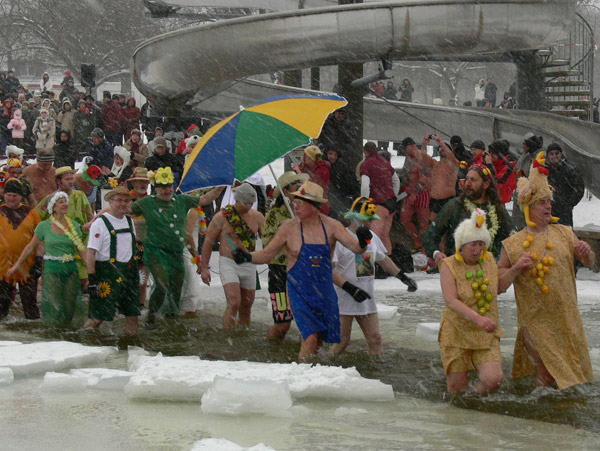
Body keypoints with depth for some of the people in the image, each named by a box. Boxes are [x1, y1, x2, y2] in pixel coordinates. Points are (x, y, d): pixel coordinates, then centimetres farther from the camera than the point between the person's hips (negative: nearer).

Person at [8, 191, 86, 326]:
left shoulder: (74, 225, 5)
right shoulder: (44, 226, -1)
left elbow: (81, 249, 8)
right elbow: (30, 247, 8)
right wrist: (16, 265, 12)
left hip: (71, 269, 2)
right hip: (52, 269, -2)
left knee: (70, 305, 2)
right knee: (54, 305, -4)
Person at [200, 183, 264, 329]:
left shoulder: (257, 217, 5)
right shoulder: (222, 217, -5)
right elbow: (208, 242, 0)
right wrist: (204, 268, -2)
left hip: (249, 266, 4)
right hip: (228, 263, -4)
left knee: (246, 307, 8)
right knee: (234, 303, -20)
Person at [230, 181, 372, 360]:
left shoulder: (331, 226, -3)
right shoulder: (289, 227, -5)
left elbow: (355, 248, -9)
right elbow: (267, 254, 0)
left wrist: (362, 242, -32)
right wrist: (248, 257, -18)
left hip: (324, 291, 3)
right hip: (299, 291, -3)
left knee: (320, 340, 11)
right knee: (310, 339, -16)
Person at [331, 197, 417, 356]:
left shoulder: (372, 237, 13)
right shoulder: (340, 238, -11)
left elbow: (383, 259, 29)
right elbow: (329, 270, -18)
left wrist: (403, 277, 22)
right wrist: (350, 289, -26)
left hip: (367, 300, 6)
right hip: (344, 301, -6)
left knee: (375, 338, 1)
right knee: (342, 342, -4)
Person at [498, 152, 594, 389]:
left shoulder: (564, 234, 6)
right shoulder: (513, 244, -2)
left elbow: (589, 262, 11)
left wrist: (586, 252, -11)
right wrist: (516, 268, -18)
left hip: (566, 315, 3)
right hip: (536, 319, -3)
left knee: (569, 369, 7)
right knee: (548, 375, -7)